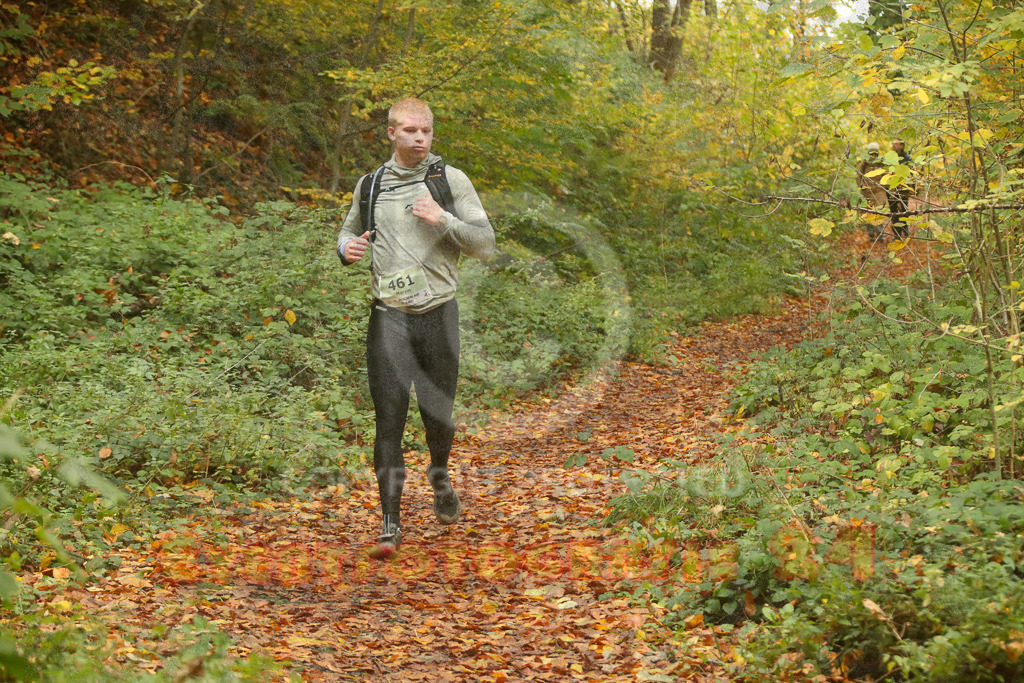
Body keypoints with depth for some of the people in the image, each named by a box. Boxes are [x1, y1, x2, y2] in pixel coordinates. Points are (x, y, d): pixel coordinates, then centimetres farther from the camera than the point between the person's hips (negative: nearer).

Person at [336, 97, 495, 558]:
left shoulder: (452, 181, 1)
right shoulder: (370, 185, 8)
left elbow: (485, 245, -1)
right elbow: (349, 229, 24)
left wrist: (443, 220, -16)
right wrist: (346, 247, 0)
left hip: (439, 313, 0)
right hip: (389, 315, 1)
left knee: (438, 413, 11)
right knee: (389, 418, -5)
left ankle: (439, 476, 43)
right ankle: (391, 523, 0)